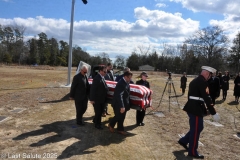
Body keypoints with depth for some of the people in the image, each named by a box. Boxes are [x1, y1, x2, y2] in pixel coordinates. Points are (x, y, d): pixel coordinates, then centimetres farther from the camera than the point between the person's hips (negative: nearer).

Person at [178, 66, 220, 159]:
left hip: (192, 107, 10)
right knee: (196, 130, 2)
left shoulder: (194, 81, 14)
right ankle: (192, 152, 15)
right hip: (196, 109, -10)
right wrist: (214, 113, -20)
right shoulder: (202, 82, -16)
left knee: (197, 128, 20)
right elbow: (207, 98, -22)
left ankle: (183, 141, 28)